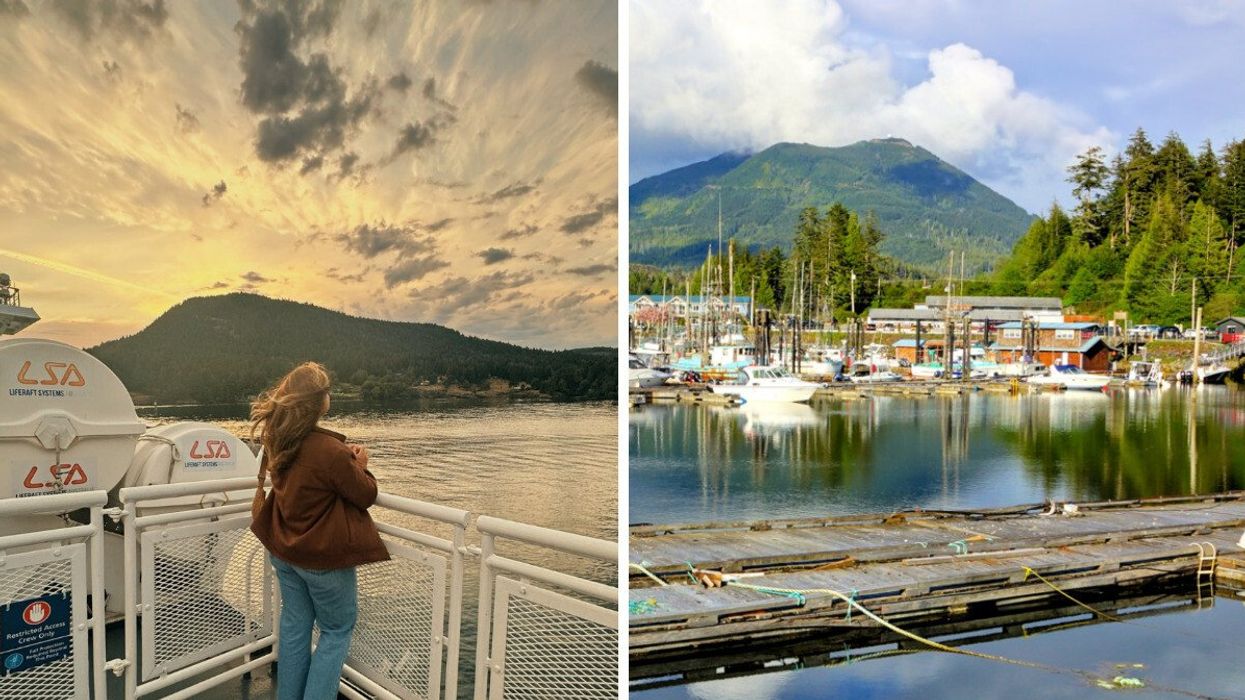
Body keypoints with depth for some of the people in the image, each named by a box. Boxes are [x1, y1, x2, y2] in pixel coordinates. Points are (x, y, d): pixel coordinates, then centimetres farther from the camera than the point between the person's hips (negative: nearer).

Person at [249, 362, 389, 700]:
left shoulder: (277, 441, -7)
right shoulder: (330, 451, -30)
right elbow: (366, 496, -15)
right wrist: (360, 466, 0)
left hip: (285, 549, 7)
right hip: (323, 557, -7)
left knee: (295, 624, 21)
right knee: (337, 631, 12)